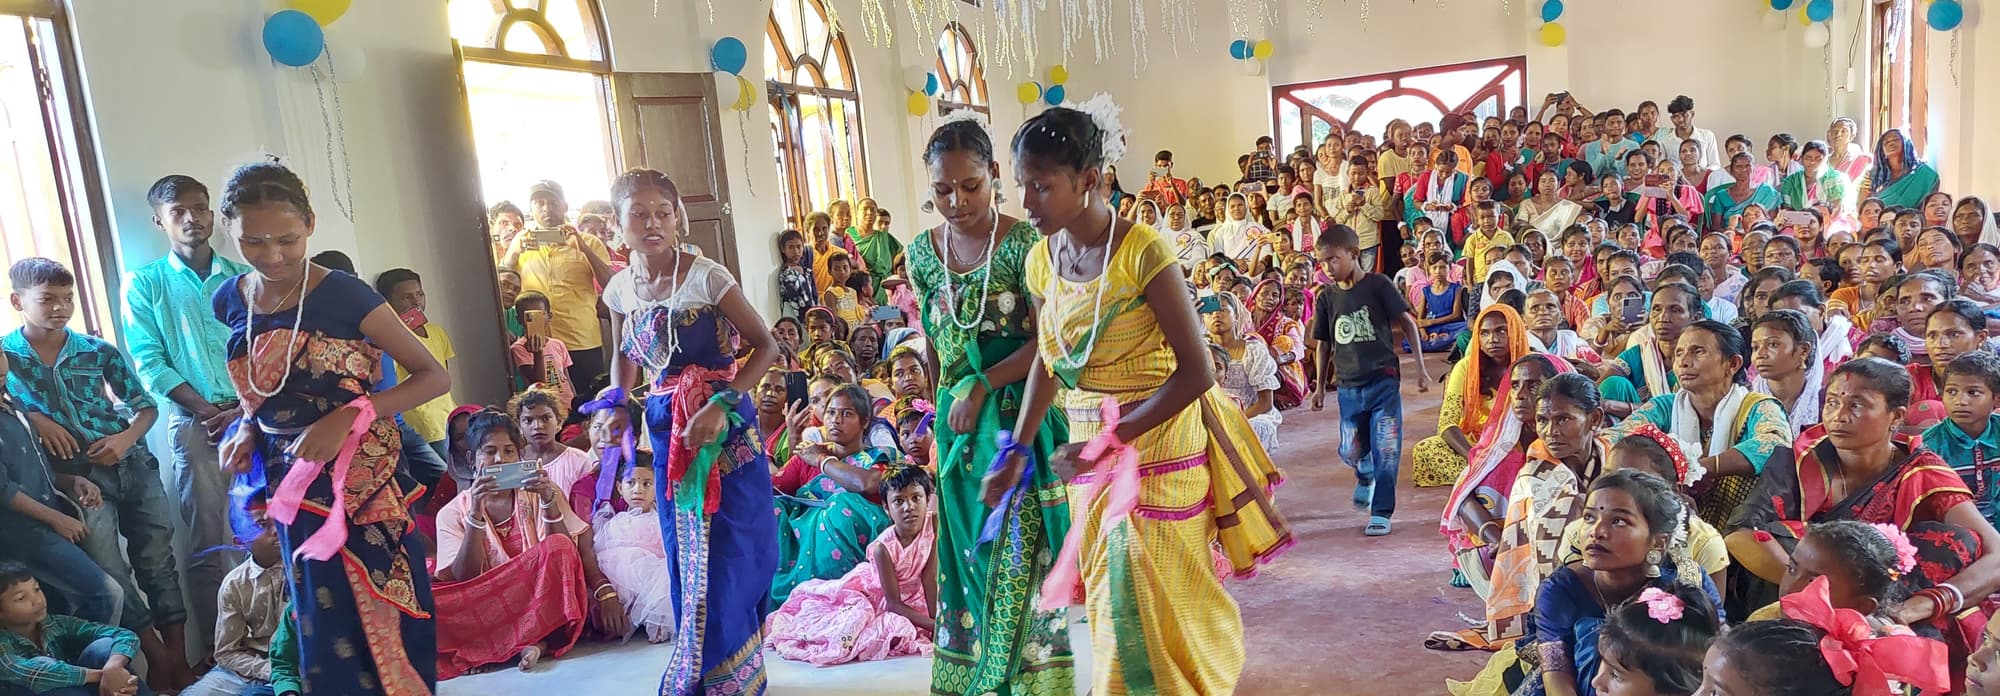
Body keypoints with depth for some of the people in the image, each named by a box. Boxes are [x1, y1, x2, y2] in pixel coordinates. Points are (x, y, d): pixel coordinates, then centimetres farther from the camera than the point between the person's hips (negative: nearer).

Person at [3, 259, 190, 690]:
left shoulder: (99, 352, 1)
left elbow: (147, 407, 5)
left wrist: (127, 438, -13)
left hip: (133, 464, 2)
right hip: (78, 476, -1)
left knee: (158, 561, 4)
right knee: (109, 573, -6)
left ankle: (180, 662, 11)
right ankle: (158, 660, 6)